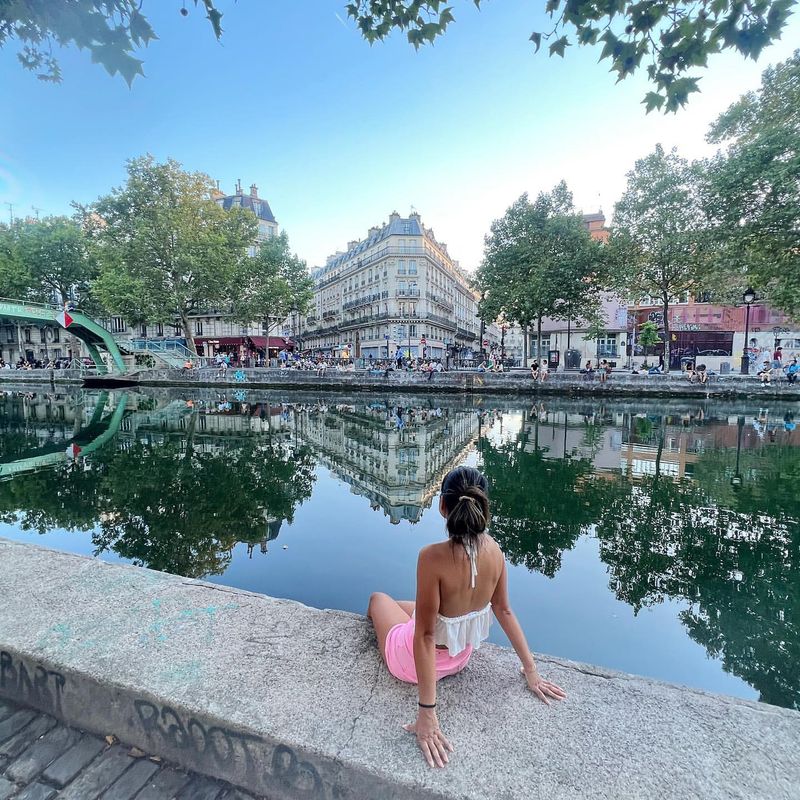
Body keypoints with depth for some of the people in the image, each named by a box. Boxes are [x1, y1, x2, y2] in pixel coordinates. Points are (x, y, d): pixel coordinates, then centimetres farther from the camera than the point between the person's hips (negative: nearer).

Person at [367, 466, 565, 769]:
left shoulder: (433, 557, -38)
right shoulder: (493, 550, -19)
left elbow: (425, 636, -32)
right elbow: (504, 610, -8)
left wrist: (427, 712, -22)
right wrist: (530, 669, 6)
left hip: (424, 661, -4)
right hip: (461, 656, 5)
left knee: (378, 599, 27)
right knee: (402, 605, 33)